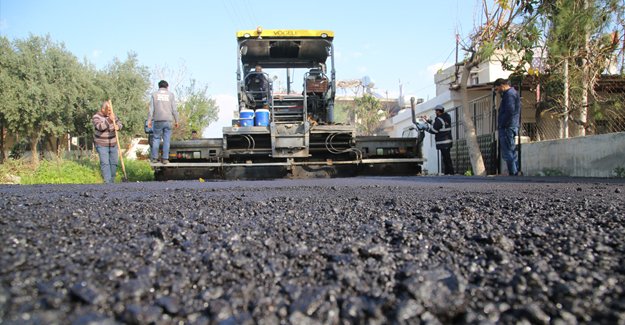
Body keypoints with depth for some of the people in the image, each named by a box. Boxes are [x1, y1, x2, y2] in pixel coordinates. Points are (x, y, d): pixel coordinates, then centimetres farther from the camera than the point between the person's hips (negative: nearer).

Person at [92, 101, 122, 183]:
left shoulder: (112, 115, 6)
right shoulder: (96, 117, -11)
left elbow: (120, 124, 8)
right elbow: (100, 127, -27)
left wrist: (118, 126, -16)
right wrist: (109, 120, -39)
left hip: (113, 144, 6)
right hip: (102, 145, -5)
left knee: (114, 162, 9)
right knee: (105, 163, -12)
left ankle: (112, 181, 23)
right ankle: (107, 182, -13)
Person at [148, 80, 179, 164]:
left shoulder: (154, 94, 8)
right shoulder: (170, 94, 7)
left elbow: (151, 109, 1)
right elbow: (174, 109, 3)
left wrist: (149, 120, 2)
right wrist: (176, 121, 8)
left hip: (158, 120, 0)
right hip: (168, 120, 0)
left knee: (156, 138, 8)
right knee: (166, 140, 2)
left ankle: (154, 158, 7)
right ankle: (165, 158, 1)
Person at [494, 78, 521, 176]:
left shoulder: (509, 94, -11)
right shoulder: (513, 93, 21)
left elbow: (509, 112, -22)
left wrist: (501, 125, -15)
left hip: (507, 128, -11)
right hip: (512, 127, 11)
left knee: (507, 153, -9)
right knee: (512, 152, 13)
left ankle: (513, 174, -9)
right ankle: (515, 173, 17)